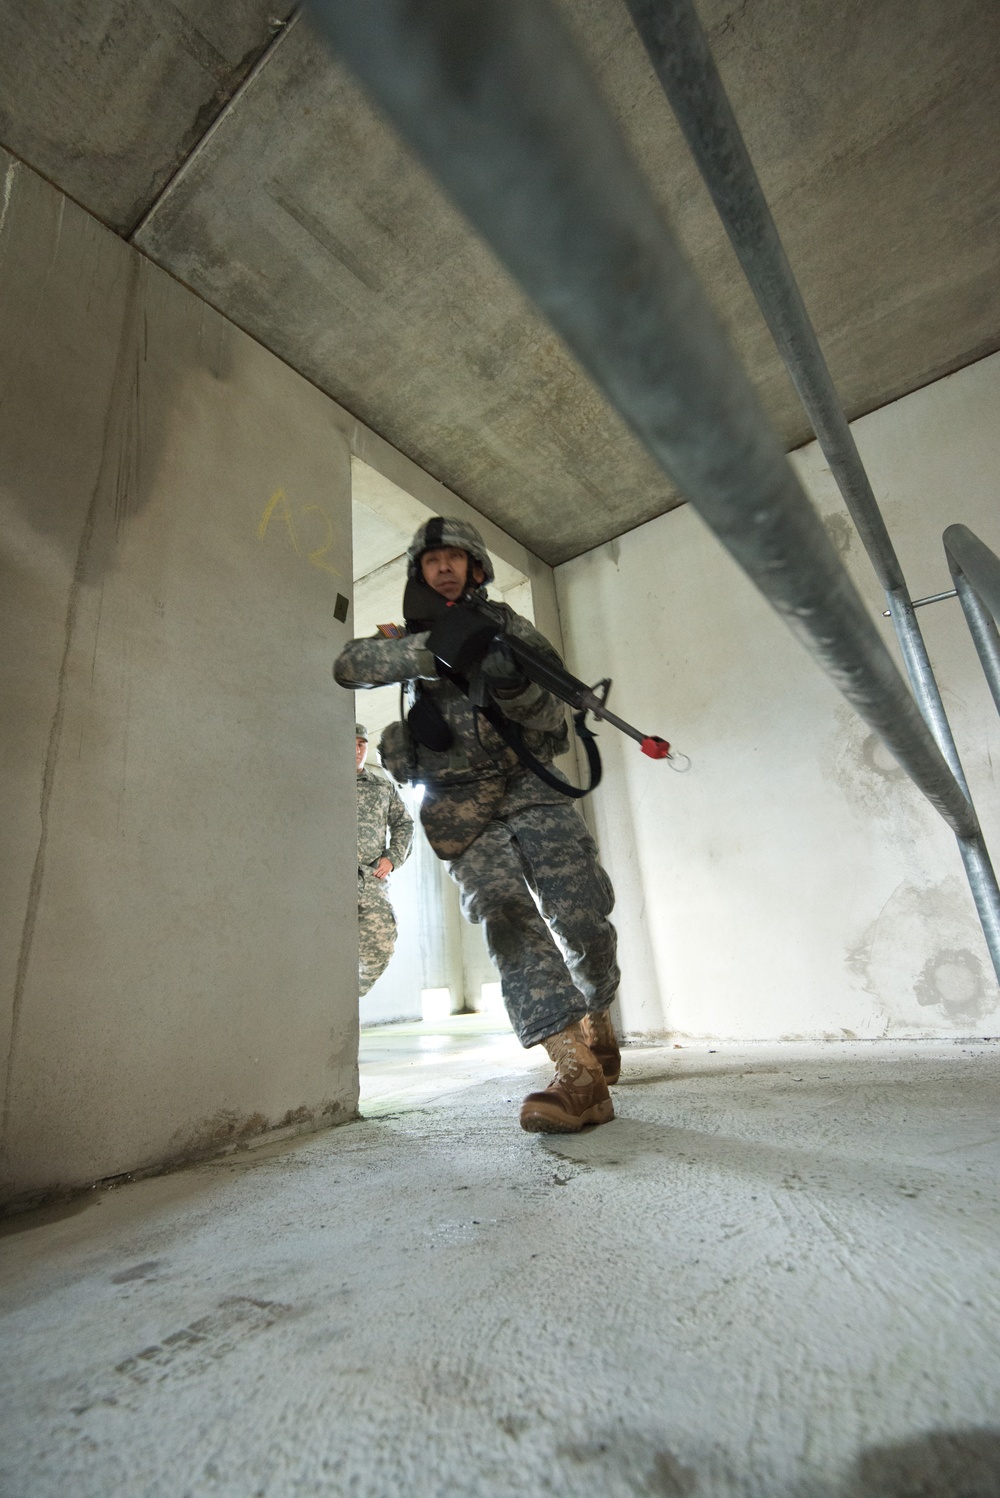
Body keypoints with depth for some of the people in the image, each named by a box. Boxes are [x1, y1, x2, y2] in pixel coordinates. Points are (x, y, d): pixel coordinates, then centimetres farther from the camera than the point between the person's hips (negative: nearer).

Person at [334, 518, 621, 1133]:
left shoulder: (510, 627, 9)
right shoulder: (411, 635, 12)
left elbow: (558, 737, 1)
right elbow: (350, 664, -10)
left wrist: (515, 686, -20)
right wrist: (433, 648, -20)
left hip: (530, 789, 1)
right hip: (462, 810, 0)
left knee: (581, 921, -4)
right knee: (510, 922, -17)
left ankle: (597, 1021, 25)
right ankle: (580, 1074, -17)